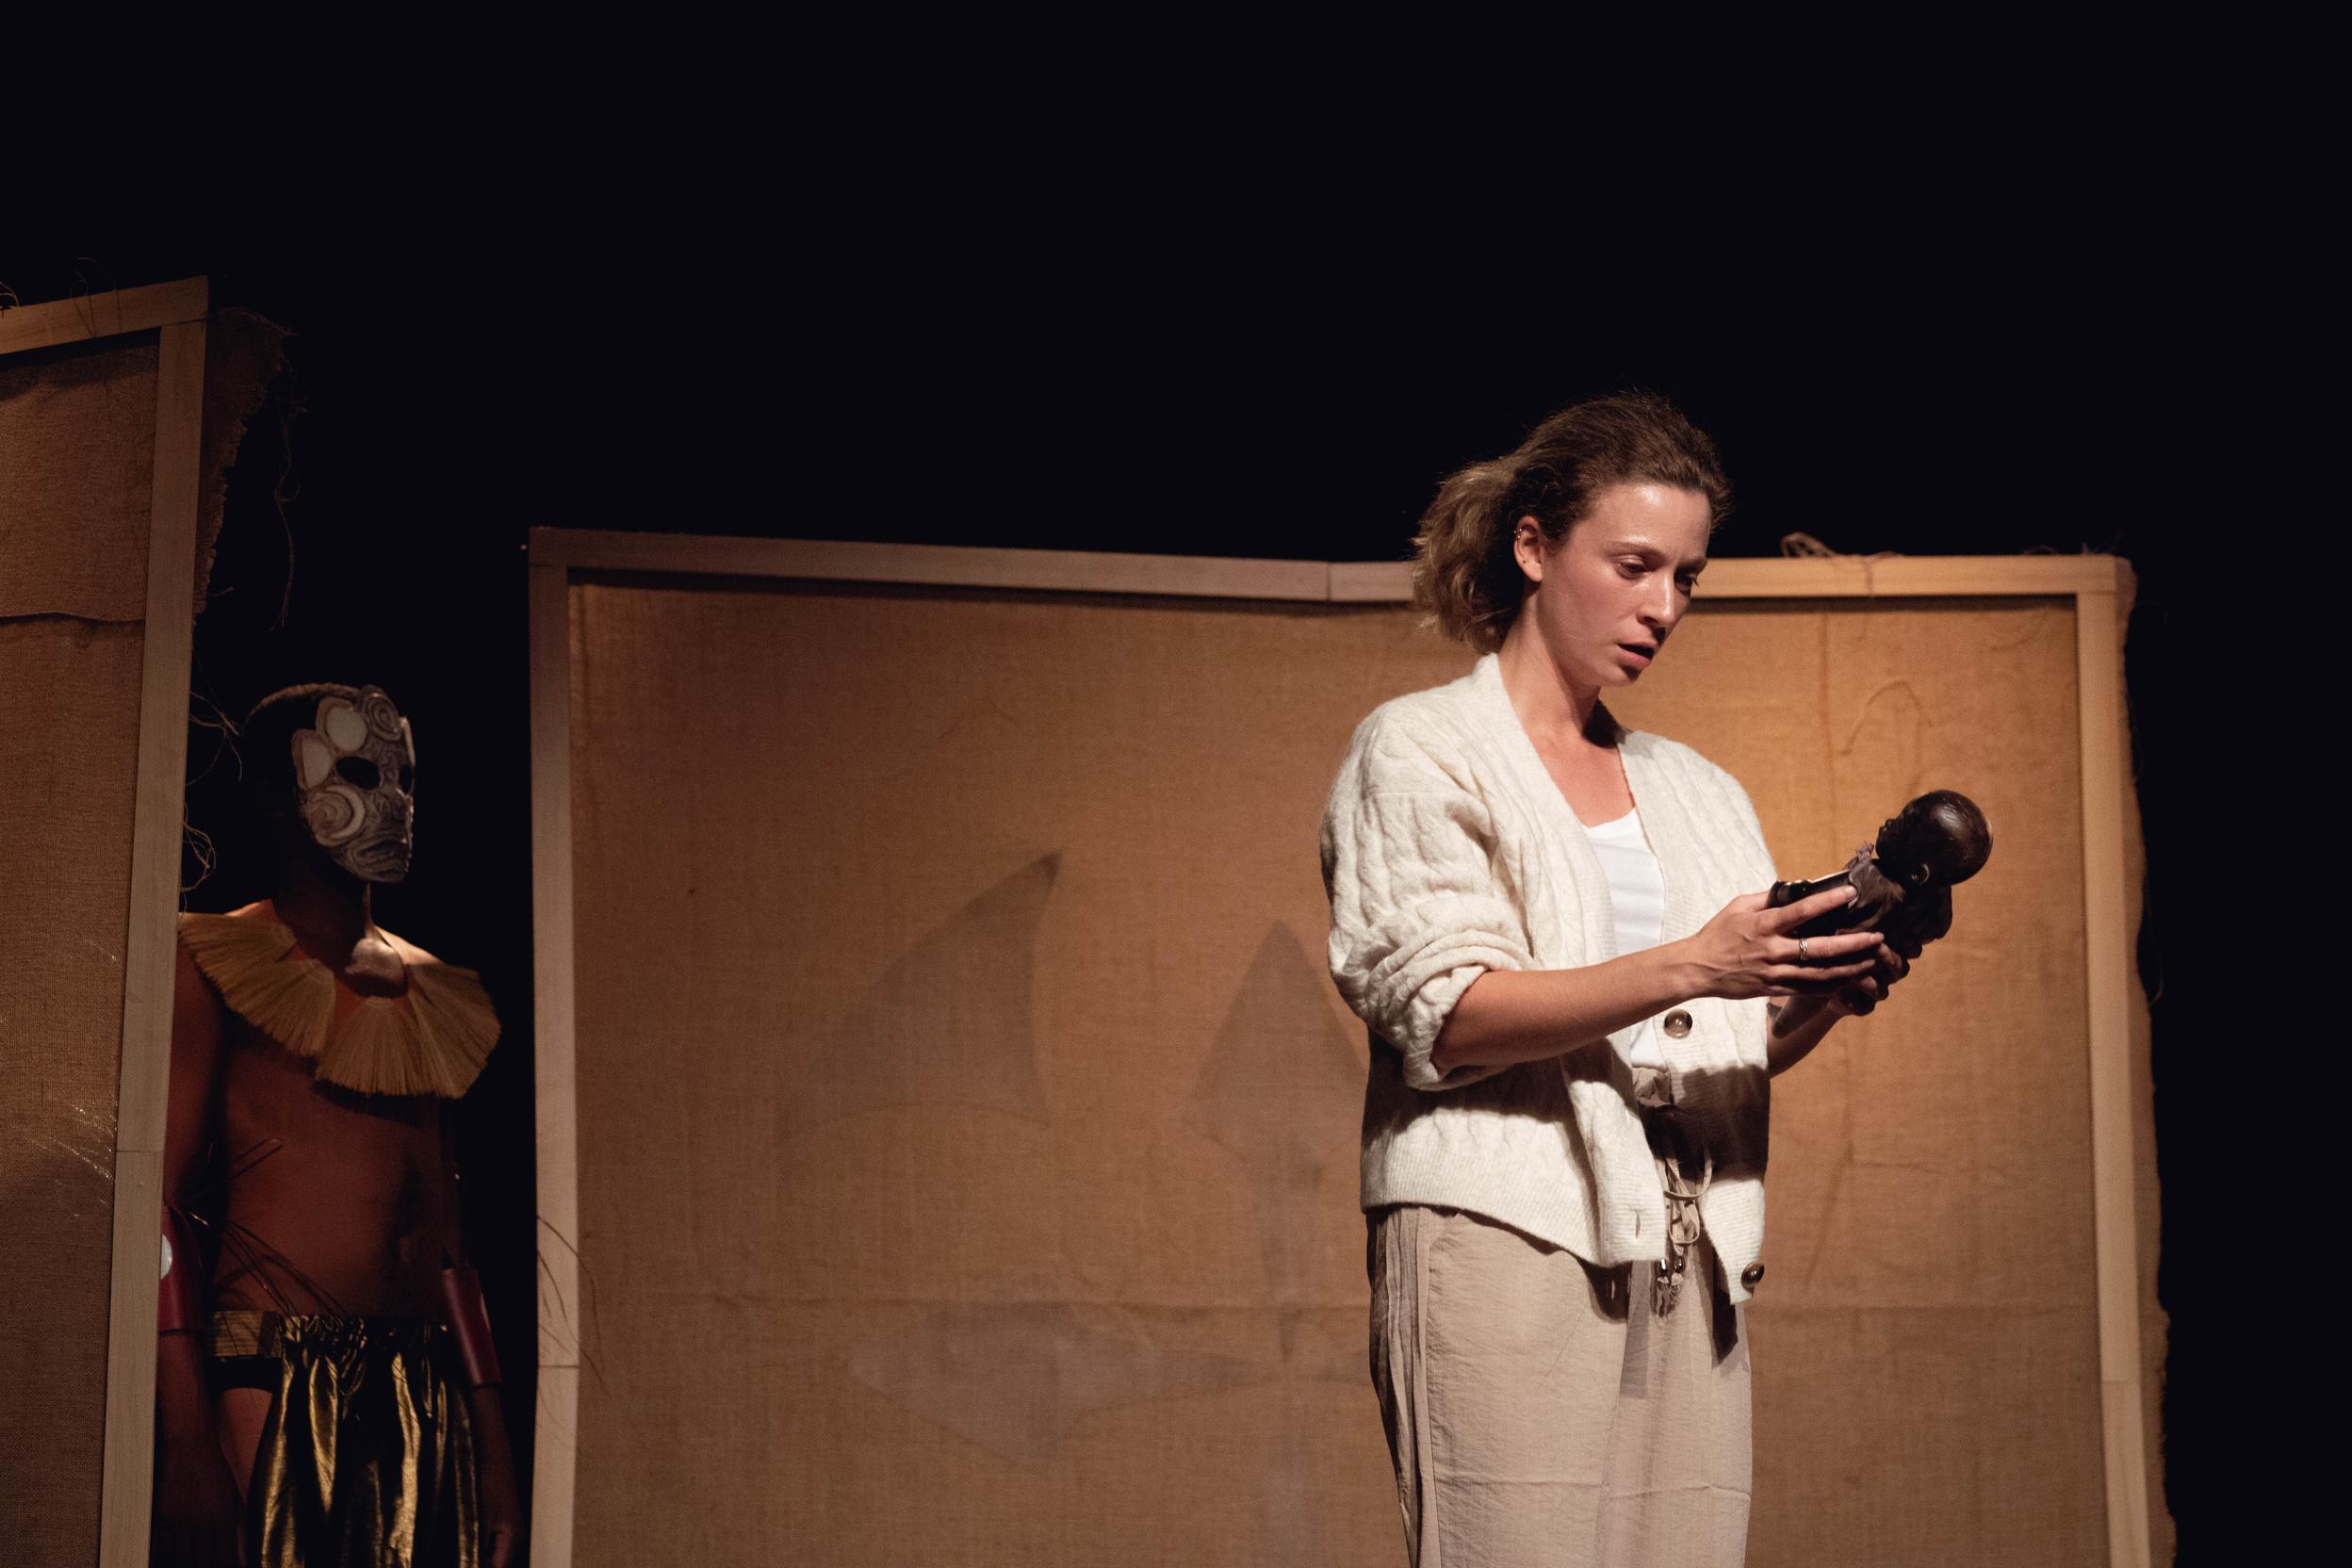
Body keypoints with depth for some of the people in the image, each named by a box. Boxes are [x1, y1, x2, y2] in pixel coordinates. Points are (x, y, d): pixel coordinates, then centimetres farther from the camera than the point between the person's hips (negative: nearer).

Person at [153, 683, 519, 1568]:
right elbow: (163, 1202, -7)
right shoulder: (216, 965, 2)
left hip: (424, 1399, 5)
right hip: (270, 1388, -5)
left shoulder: (429, 997, 19)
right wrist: (186, 1442, -16)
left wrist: (494, 1452, 14)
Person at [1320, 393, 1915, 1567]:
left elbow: (1743, 1049, 16)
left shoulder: (1698, 794, 23)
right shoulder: (1419, 751, 5)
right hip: (1502, 1243, -5)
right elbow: (1440, 1012, -9)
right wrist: (1688, 966, -19)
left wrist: (1826, 992, -6)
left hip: (1688, 1265, 5)